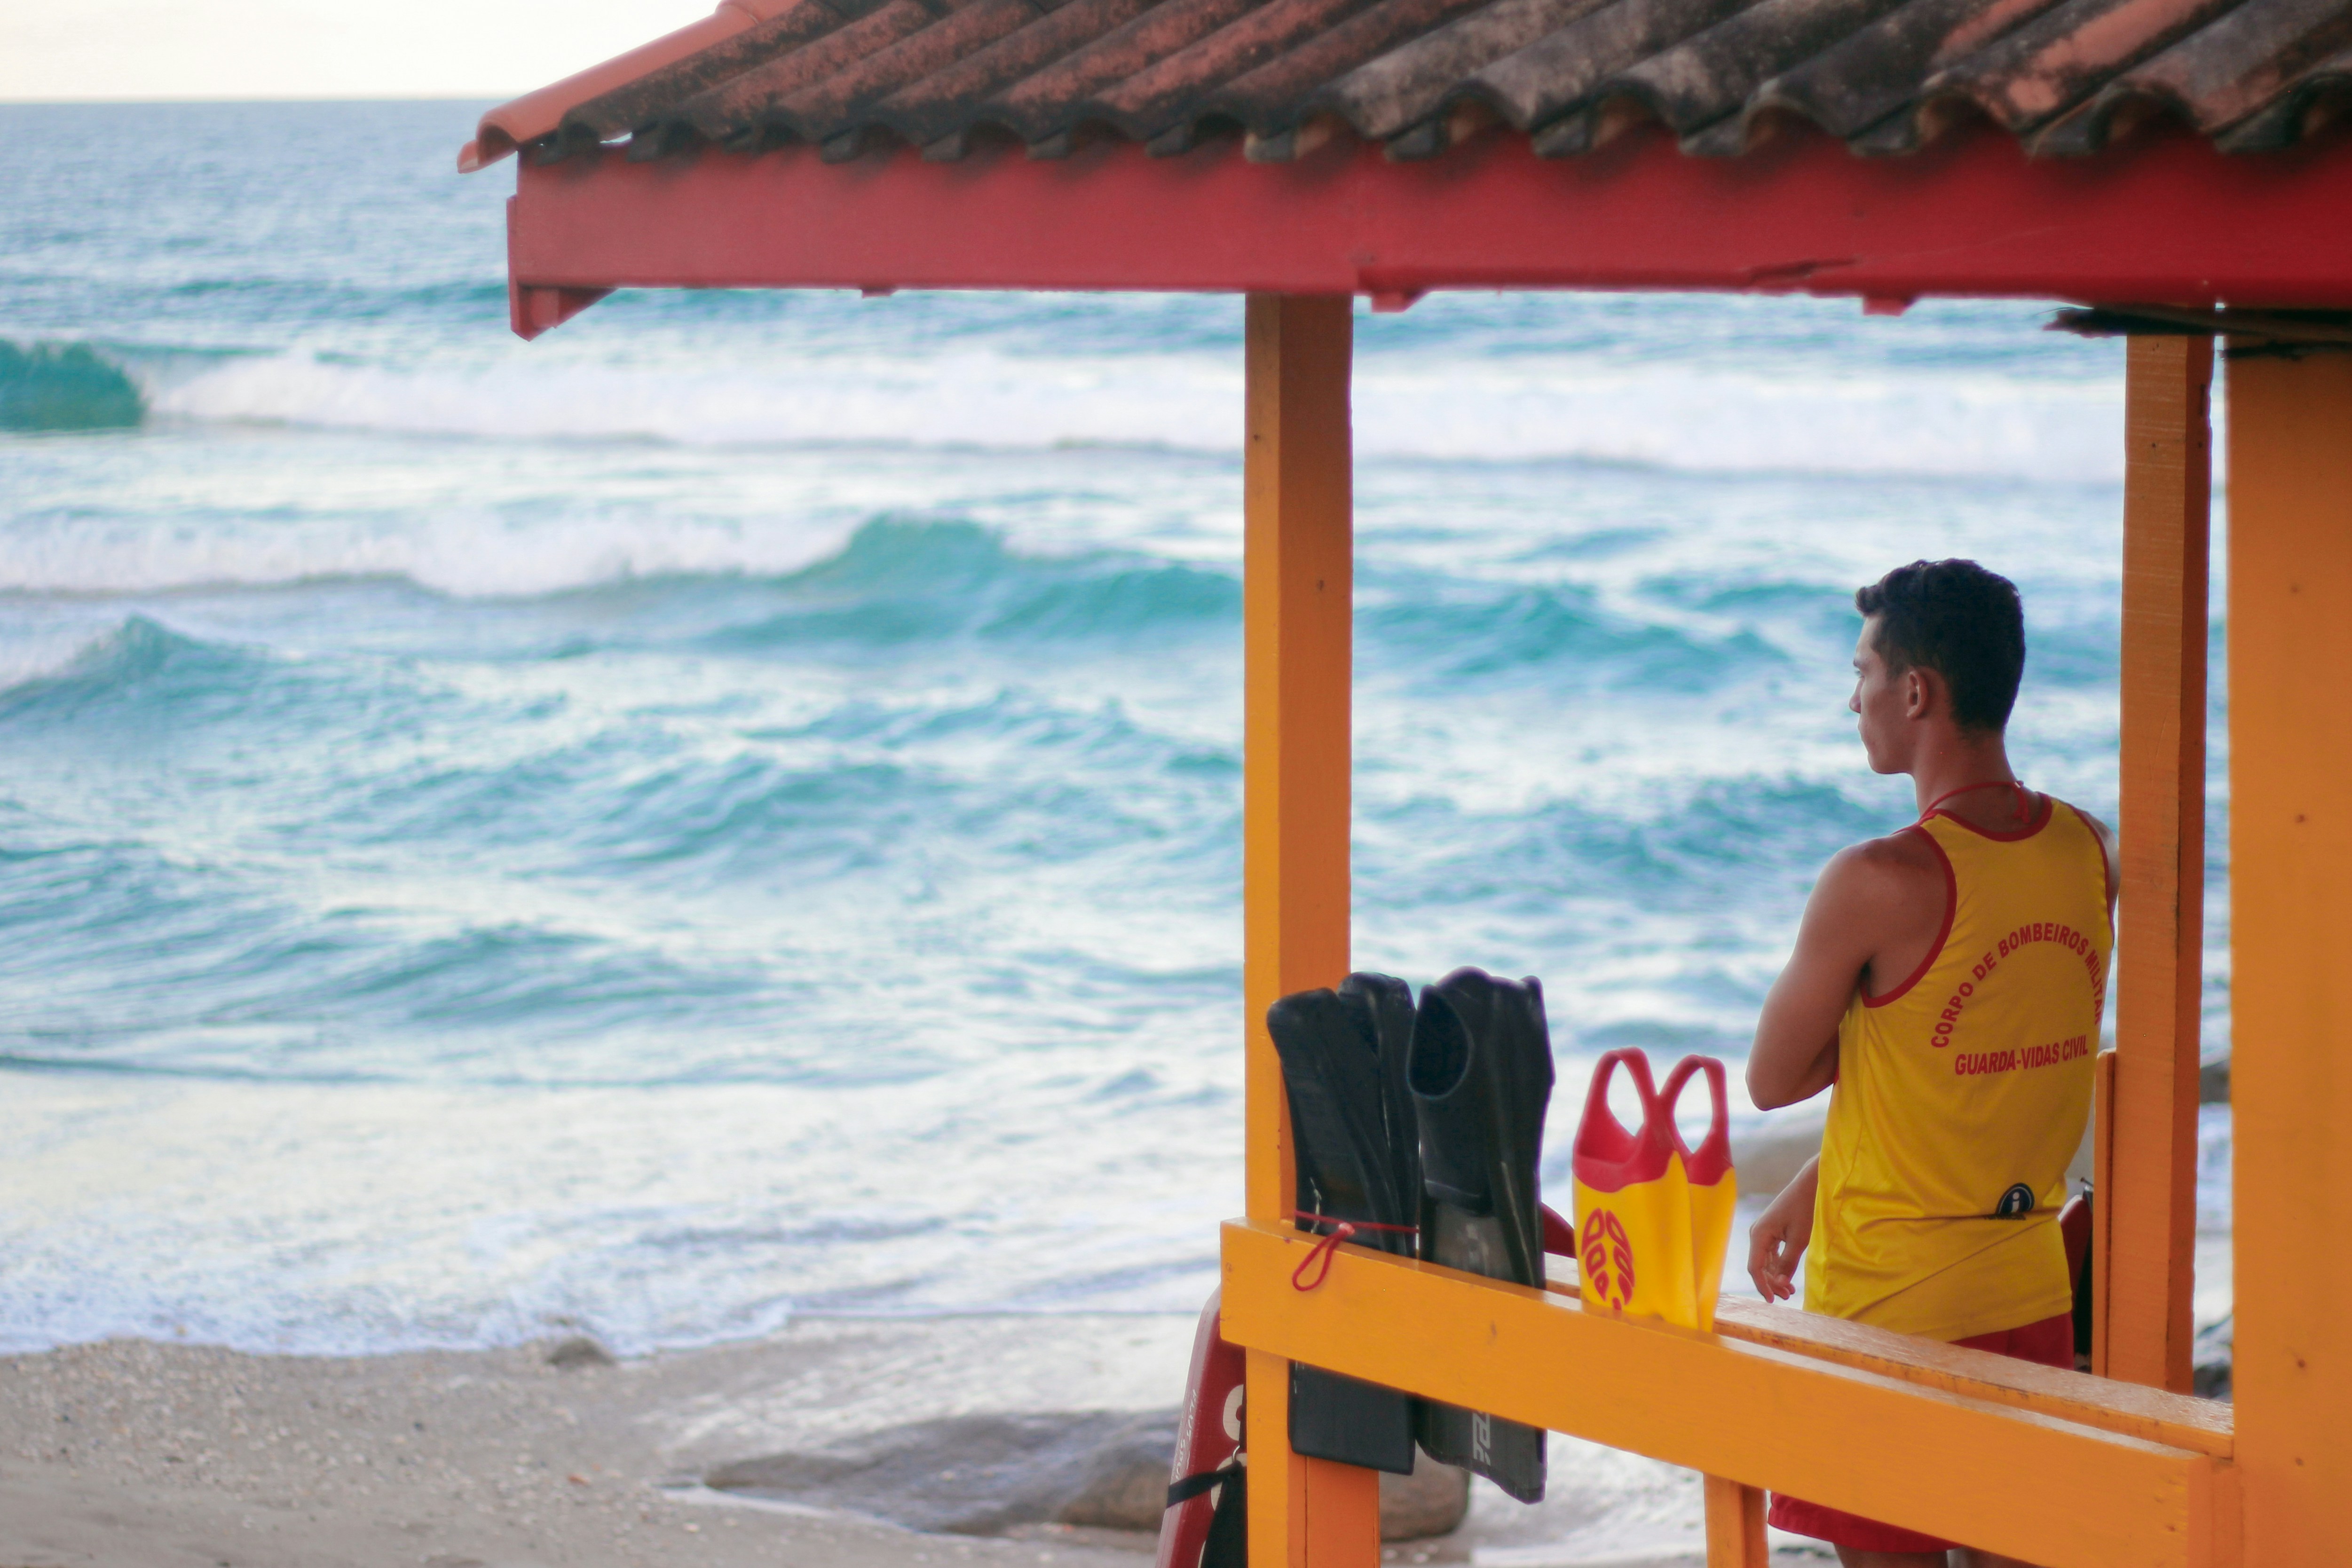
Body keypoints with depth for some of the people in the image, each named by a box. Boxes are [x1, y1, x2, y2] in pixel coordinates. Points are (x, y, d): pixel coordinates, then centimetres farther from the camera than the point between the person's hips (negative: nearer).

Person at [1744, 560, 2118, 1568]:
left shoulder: (1881, 884, -20)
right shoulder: (2089, 856, 3)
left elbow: (1772, 1081, -7)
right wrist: (1808, 1192, 18)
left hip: (1896, 1305, -6)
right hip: (2031, 1290, 7)